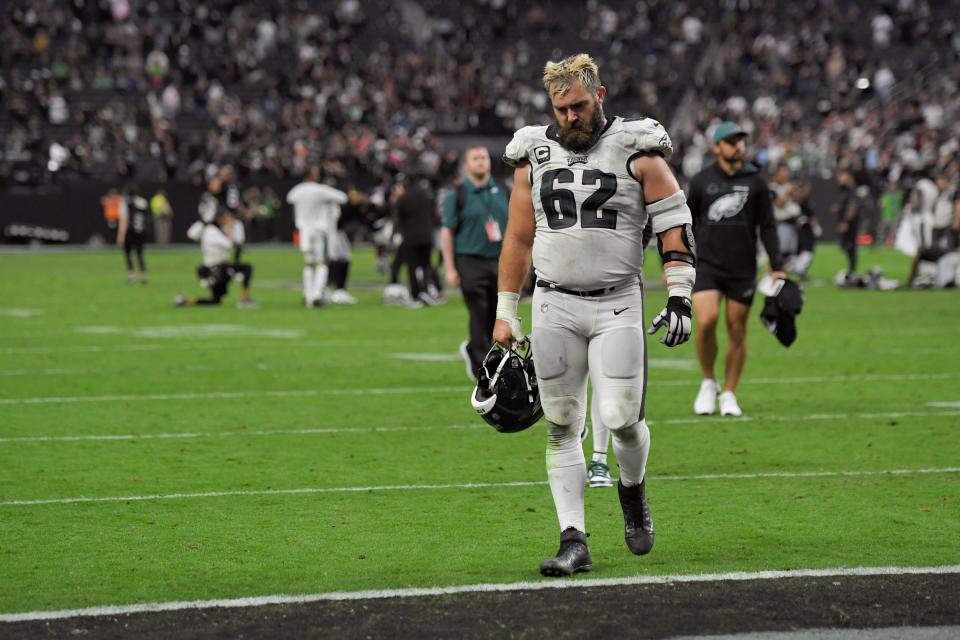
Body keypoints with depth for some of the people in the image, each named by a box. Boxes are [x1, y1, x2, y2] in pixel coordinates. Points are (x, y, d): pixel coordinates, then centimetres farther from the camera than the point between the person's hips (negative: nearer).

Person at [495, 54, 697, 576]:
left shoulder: (637, 151, -3)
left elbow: (675, 226, -1)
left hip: (617, 305, -3)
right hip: (555, 307, 3)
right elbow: (518, 239, 15)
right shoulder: (534, 154, 8)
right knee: (561, 429, 1)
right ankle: (574, 542, 4)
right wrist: (505, 314, 13)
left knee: (621, 419, -10)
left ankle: (633, 490, 23)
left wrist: (679, 298, -10)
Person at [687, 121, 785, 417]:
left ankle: (729, 394, 14)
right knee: (706, 321, -18)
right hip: (707, 265, -1)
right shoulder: (701, 181, 4)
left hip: (743, 268, 1)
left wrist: (777, 267, 2)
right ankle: (708, 382, 3)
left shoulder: (755, 181, 5)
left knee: (737, 330, 2)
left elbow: (767, 226, 7)